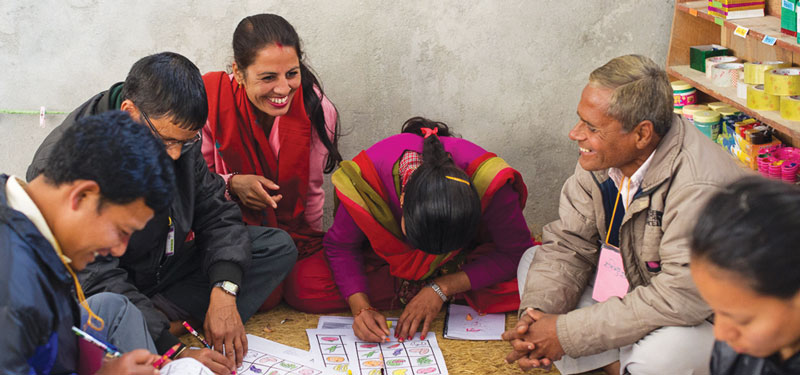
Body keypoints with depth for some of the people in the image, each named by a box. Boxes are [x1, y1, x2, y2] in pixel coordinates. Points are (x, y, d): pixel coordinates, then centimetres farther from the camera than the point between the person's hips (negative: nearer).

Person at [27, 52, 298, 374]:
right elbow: (94, 278, -30)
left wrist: (223, 291, -19)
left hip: (167, 268, 7)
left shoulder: (175, 130, -8)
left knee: (278, 247, -6)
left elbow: (216, 210, -1)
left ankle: (167, 315, -18)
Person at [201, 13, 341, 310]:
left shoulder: (316, 110, -13)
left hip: (293, 228, 2)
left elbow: (312, 192, 2)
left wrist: (312, 249, 9)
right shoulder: (211, 100, -17)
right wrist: (231, 184, -25)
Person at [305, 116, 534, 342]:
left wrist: (442, 288, -30)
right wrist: (361, 308, -35)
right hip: (388, 260, 1)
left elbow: (515, 252, -24)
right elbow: (340, 247, -19)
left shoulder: (488, 180, -38)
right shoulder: (366, 176, -35)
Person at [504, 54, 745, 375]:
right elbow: (569, 242, -3)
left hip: (706, 320, -7)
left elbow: (683, 295, -35)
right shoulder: (604, 156, -9)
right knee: (533, 261, -1)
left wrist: (568, 332, -31)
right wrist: (536, 311, -22)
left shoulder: (699, 188, -33)